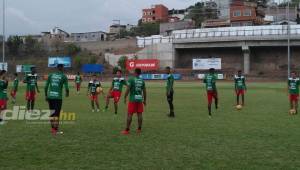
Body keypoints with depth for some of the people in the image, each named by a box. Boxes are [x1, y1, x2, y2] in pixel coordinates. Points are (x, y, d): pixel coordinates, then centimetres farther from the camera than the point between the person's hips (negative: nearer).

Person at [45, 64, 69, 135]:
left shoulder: (50, 75, 9)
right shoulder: (64, 76, -1)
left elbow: (46, 86, 6)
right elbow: (66, 88, -4)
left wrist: (46, 95, 17)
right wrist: (67, 93, 17)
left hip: (50, 96, 4)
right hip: (58, 97, -4)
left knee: (52, 113, 15)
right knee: (57, 114, 3)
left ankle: (52, 128, 20)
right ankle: (55, 130, 6)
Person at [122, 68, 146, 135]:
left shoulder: (131, 80, -7)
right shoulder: (142, 81, 7)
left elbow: (128, 90, -12)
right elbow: (144, 91, 9)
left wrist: (125, 98, -2)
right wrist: (145, 100, 18)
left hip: (132, 100, -4)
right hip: (140, 99, 4)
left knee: (129, 114, -1)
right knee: (140, 114, 8)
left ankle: (127, 130, 1)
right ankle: (139, 129, 13)